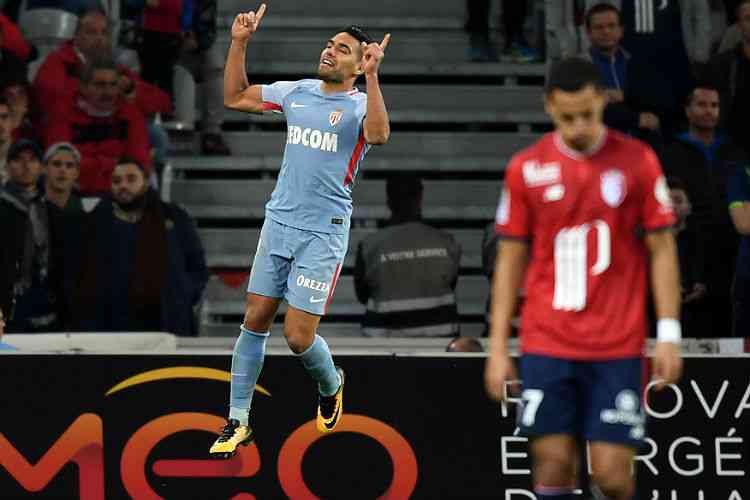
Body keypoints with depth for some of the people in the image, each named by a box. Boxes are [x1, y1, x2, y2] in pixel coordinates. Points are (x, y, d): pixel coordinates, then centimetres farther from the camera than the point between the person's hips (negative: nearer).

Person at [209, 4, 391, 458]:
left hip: (324, 232, -5)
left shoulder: (360, 105, -8)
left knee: (299, 336, -6)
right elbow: (235, 98, 16)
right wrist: (239, 44, 6)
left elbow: (378, 134, -31)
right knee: (255, 321, 3)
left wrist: (371, 75, -37)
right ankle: (238, 422, 10)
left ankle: (331, 386, 27)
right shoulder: (296, 92, 8)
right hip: (279, 220, 5)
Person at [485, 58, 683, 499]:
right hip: (546, 344, 1)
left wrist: (669, 334, -4)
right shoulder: (526, 168, 3)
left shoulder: (638, 161, 0)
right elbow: (511, 259, 8)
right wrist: (498, 346, 4)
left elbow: (661, 249, 3)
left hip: (618, 347, -1)